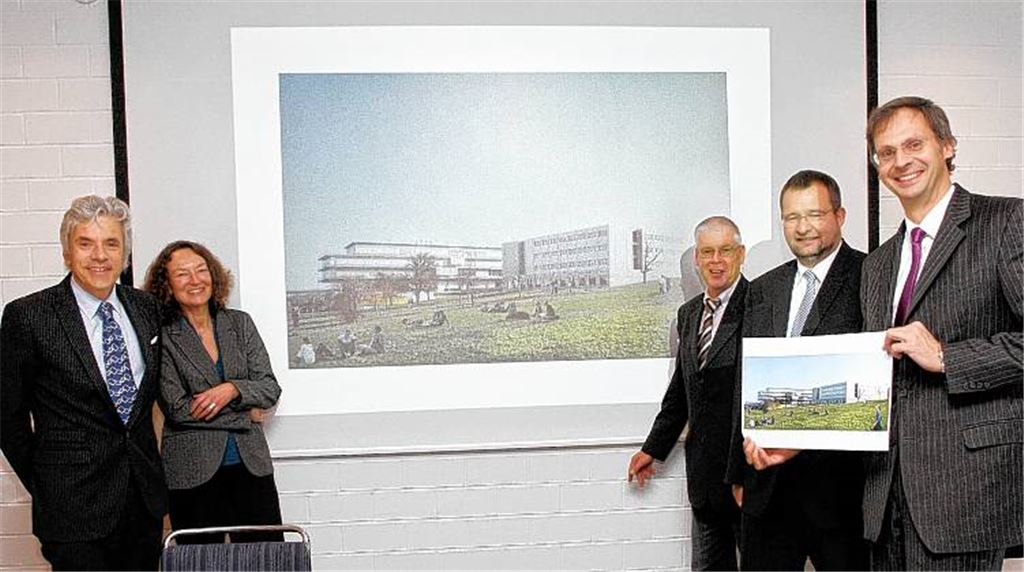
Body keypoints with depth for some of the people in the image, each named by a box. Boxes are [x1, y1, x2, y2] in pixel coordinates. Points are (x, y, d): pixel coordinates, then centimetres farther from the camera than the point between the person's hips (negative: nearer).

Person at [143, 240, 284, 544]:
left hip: (251, 465, 3)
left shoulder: (240, 323, 8)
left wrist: (232, 389, -14)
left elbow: (271, 388, 5)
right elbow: (177, 408, -10)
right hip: (192, 474, -3)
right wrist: (246, 414, -6)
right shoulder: (162, 337, -3)